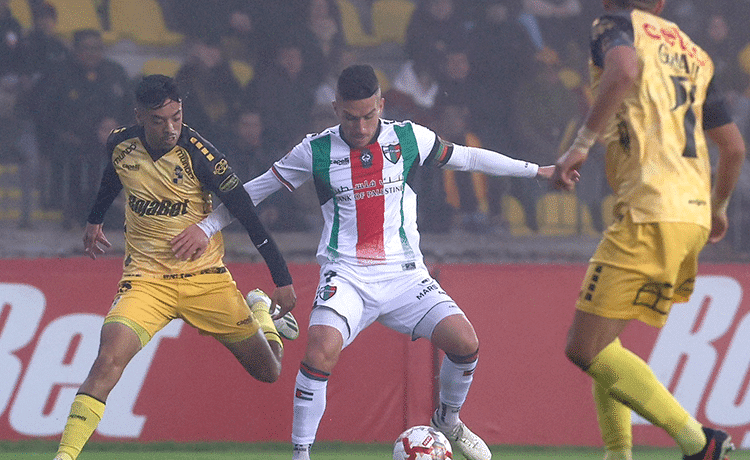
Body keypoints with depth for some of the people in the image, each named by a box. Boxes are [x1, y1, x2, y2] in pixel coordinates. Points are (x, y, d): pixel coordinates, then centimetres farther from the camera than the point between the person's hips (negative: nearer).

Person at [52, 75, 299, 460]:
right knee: (108, 361, -25)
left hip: (206, 279, -1)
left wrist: (282, 279, -16)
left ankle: (259, 308, 42)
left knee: (268, 371, 10)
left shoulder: (196, 153, -18)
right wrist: (94, 221, 35)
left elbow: (246, 215, -15)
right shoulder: (120, 145, -6)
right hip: (145, 280, 1)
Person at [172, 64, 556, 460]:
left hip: (404, 273, 2)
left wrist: (536, 170, 21)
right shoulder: (316, 151, -1)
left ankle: (447, 420, 15)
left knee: (464, 342, -16)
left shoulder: (409, 138, 2)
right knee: (321, 348, -30)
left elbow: (464, 158, 16)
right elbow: (255, 190, 10)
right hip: (346, 275, -2)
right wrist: (207, 227, 4)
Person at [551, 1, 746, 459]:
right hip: (694, 215, 8)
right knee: (602, 343, 19)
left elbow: (624, 70, -22)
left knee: (586, 348, -10)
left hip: (650, 214, -8)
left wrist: (581, 143, -20)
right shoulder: (694, 52, 22)